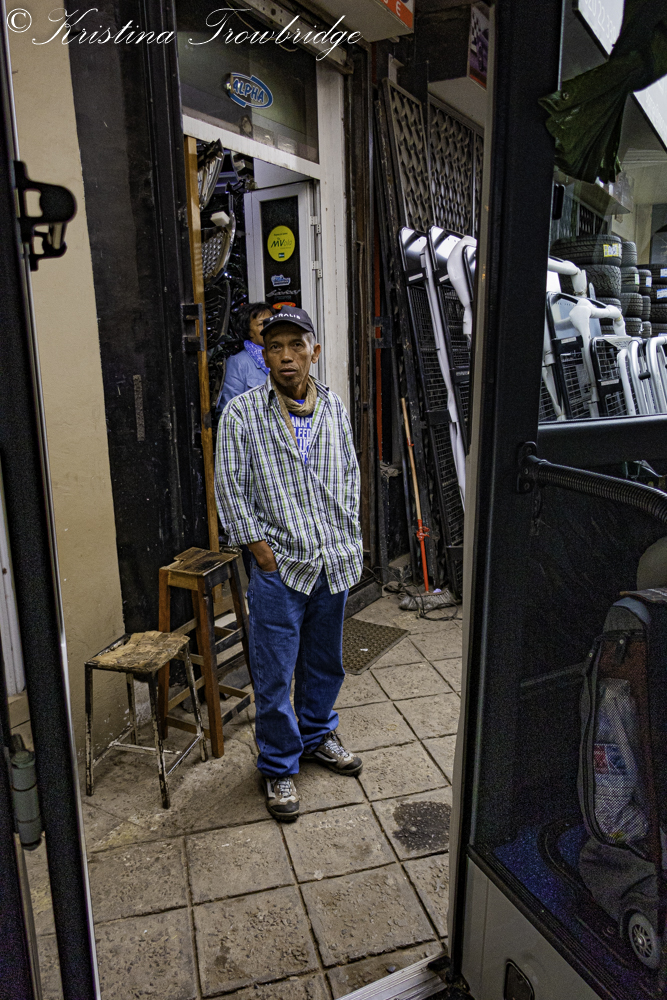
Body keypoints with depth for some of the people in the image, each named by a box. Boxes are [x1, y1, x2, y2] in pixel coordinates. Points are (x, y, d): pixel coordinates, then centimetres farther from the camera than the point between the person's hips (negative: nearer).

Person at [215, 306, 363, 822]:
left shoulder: (334, 406, 5)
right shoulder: (242, 413, -8)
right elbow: (229, 488, -7)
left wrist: (349, 535, 9)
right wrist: (262, 549, -10)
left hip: (334, 563, 4)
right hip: (279, 567, -4)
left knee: (326, 662, 20)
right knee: (274, 676, 5)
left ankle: (317, 735, 44)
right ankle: (280, 768, 25)